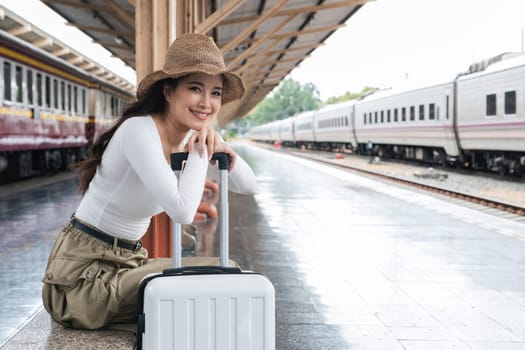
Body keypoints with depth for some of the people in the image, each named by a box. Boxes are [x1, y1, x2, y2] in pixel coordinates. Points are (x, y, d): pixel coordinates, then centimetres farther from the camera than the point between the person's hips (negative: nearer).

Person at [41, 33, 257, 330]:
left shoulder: (191, 137, 3)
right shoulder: (139, 131, -23)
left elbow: (249, 186, 7)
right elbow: (182, 211, -33)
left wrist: (222, 147, -12)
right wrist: (201, 148, -21)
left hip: (129, 260, 8)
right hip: (83, 273, -8)